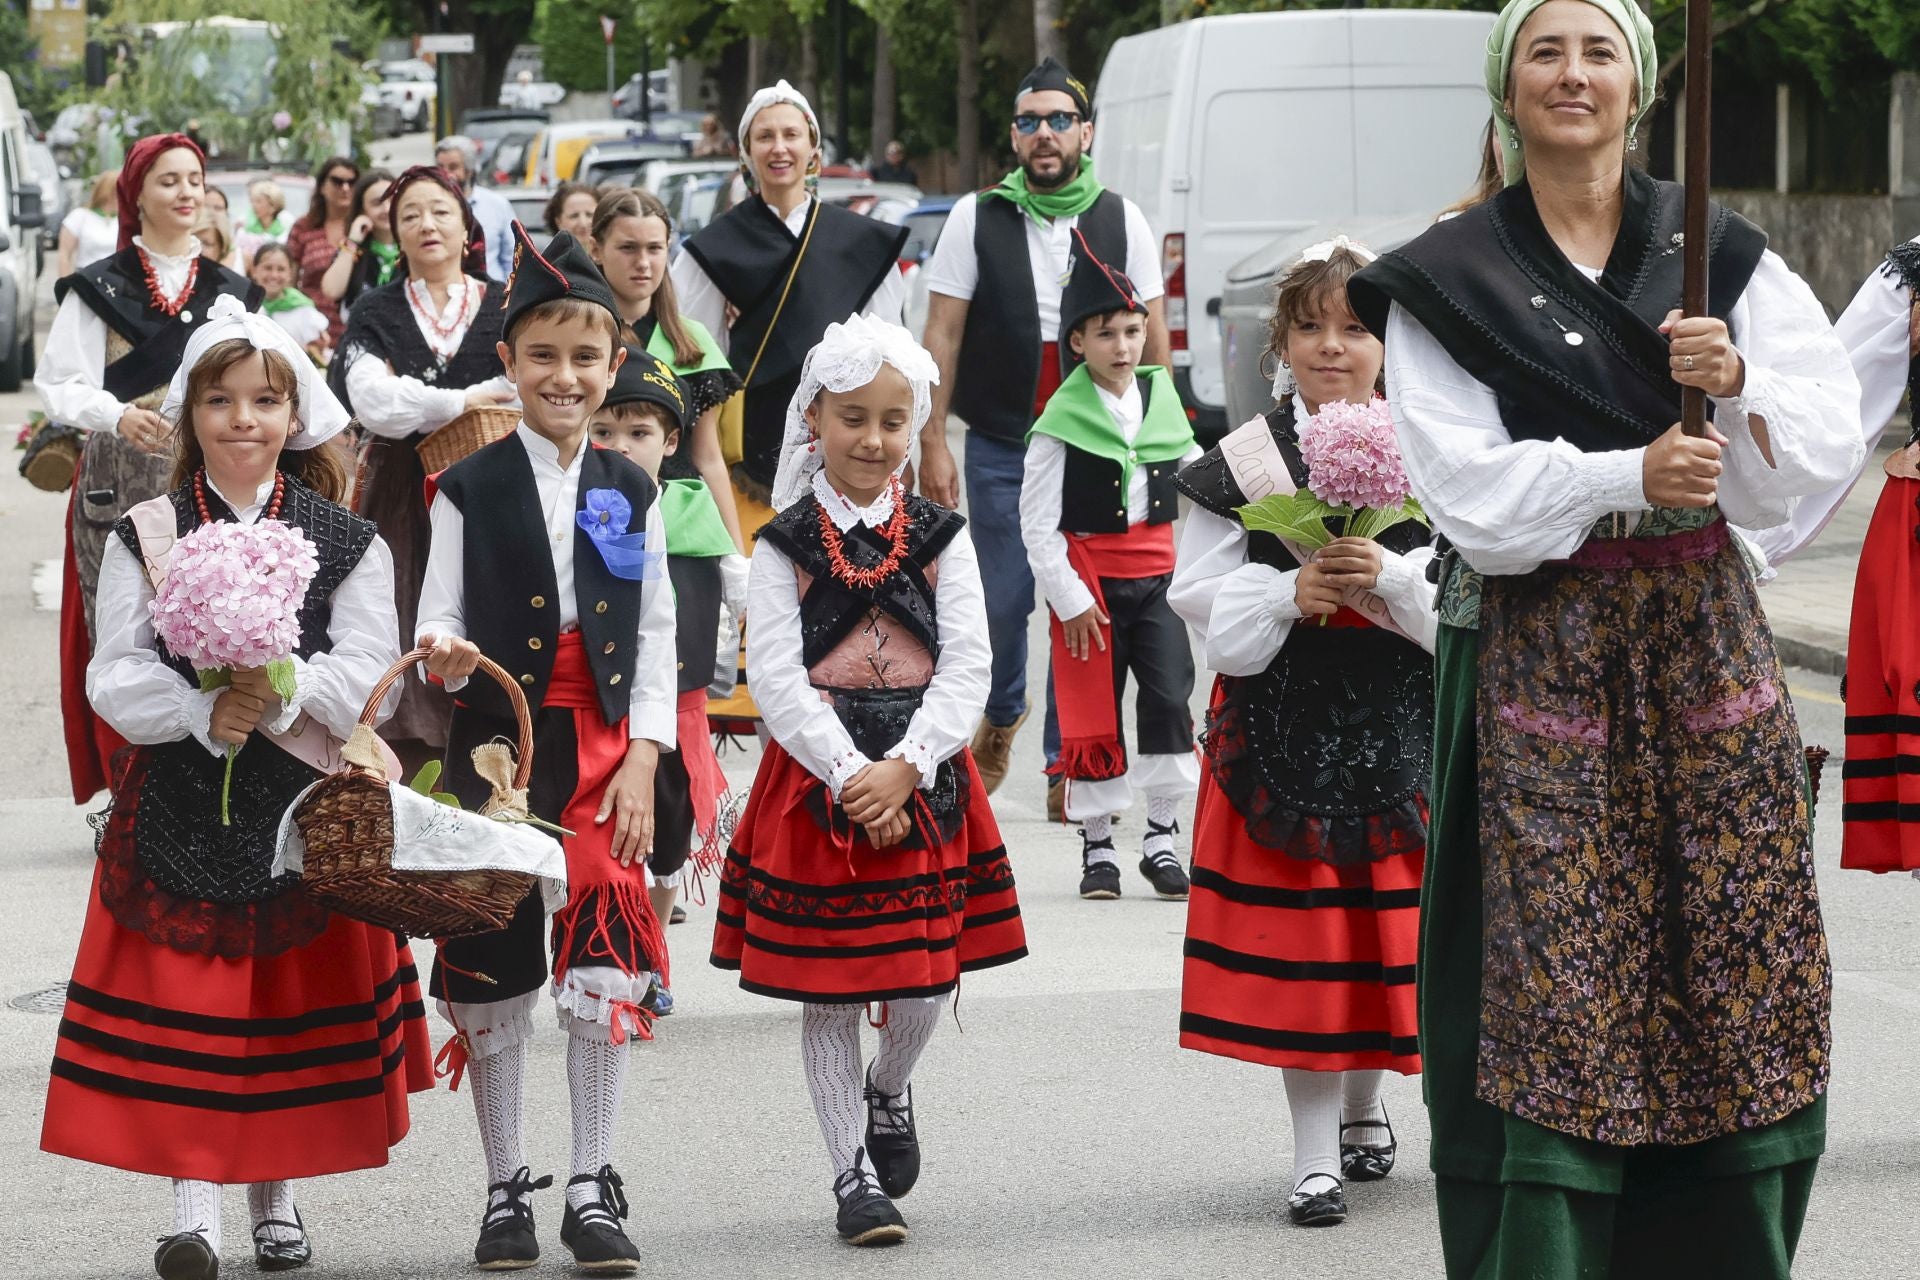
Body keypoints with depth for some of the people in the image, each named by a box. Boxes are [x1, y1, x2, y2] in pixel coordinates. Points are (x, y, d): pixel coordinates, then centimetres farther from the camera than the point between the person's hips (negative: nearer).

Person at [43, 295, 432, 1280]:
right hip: (177, 801, 0)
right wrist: (203, 710, -22)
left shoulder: (346, 543, 3)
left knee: (293, 993, 5)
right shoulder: (146, 537, 3)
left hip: (305, 798, 1)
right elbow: (116, 680, -5)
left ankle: (276, 1195, 19)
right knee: (182, 996, -5)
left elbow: (366, 675, -5)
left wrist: (281, 696, -23)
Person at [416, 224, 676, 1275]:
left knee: (608, 969, -5)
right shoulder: (470, 490, 0)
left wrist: (643, 761, -2)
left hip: (605, 751, 1)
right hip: (498, 744, -1)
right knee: (492, 974, 3)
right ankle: (505, 1191, 15)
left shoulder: (632, 495, 7)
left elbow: (656, 638, 7)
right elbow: (441, 620, -1)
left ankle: (592, 1191, 6)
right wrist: (444, 654, -25)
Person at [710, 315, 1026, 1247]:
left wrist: (904, 770, -15)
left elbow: (967, 666, -3)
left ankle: (889, 1091, 34)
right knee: (825, 989, 2)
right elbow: (777, 678, -8)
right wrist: (849, 776, -17)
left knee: (925, 978, 1)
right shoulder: (785, 544, -1)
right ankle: (853, 1173, 12)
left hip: (923, 778, 1)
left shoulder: (940, 539, 4)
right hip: (814, 778, -1)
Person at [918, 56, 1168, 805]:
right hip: (1001, 446, 0)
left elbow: (1153, 340, 7)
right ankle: (1001, 714, 34)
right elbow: (941, 335, 0)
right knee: (1003, 599, 4)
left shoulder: (1121, 221, 4)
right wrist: (933, 442, -5)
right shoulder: (978, 219, 1)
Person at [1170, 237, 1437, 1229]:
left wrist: (1388, 577, -19)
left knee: (1385, 919, 7)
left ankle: (1363, 1103, 32)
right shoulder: (1243, 461, 1)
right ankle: (1316, 1153, 6)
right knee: (1293, 930, -1)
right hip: (1280, 718, -1)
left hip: (1401, 717, 1)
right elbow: (1201, 595, -1)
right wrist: (1290, 593, -16)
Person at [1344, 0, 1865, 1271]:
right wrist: (1628, 475, -22)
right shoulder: (1449, 280, 1)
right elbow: (1470, 489, -9)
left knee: (1744, 957, 2)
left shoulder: (1722, 251, 8)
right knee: (1559, 978, -5)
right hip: (1543, 645, -3)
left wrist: (1740, 381, -18)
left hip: (1705, 629, 3)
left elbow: (1828, 439, 0)